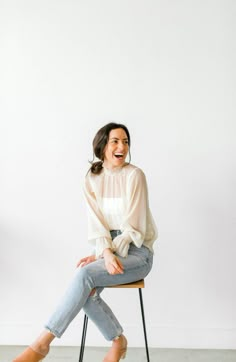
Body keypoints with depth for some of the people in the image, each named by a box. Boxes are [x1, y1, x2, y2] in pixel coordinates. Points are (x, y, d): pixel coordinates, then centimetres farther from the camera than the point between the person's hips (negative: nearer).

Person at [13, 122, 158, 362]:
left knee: (85, 274, -29)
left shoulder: (134, 175, -8)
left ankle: (42, 342, -23)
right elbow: (96, 223, -4)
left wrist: (100, 255, -18)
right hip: (107, 248, 4)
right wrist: (106, 252, -24)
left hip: (136, 252, -4)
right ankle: (118, 341, -3)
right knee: (87, 292, -26)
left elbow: (133, 226, -12)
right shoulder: (92, 179, 5)